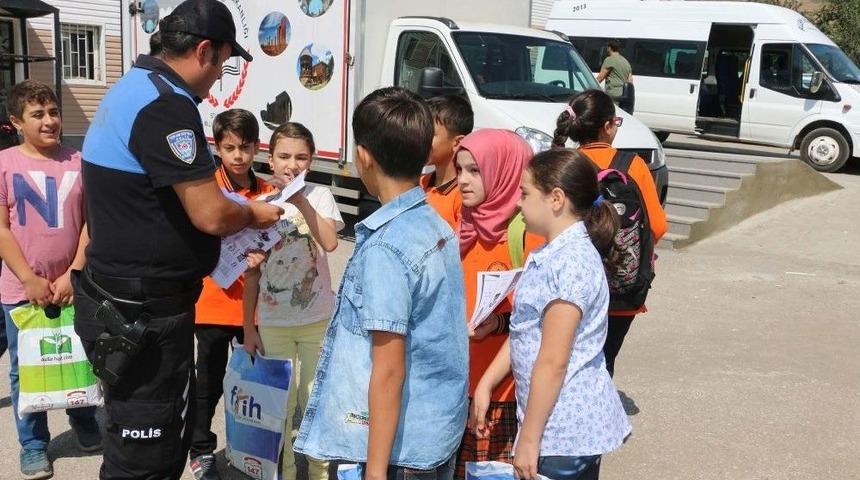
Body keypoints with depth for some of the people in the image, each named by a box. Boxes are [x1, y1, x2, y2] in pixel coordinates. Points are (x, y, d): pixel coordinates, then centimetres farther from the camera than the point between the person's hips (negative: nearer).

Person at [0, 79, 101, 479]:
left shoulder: (77, 162, 0)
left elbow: (90, 223, 1)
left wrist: (73, 274, -7)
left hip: (72, 286, 2)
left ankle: (85, 425, 37)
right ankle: (33, 445, 22)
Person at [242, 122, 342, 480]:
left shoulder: (320, 196, -4)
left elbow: (330, 242, -24)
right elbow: (252, 273, 4)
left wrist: (300, 200, -27)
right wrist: (248, 328, 4)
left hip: (317, 319, -1)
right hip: (272, 322, 2)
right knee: (279, 403, 10)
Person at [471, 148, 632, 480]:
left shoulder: (569, 262, -21)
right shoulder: (550, 254, 9)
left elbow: (553, 363, -22)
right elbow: (522, 333, 13)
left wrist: (528, 439, -18)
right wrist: (486, 384, 9)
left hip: (563, 433, -9)